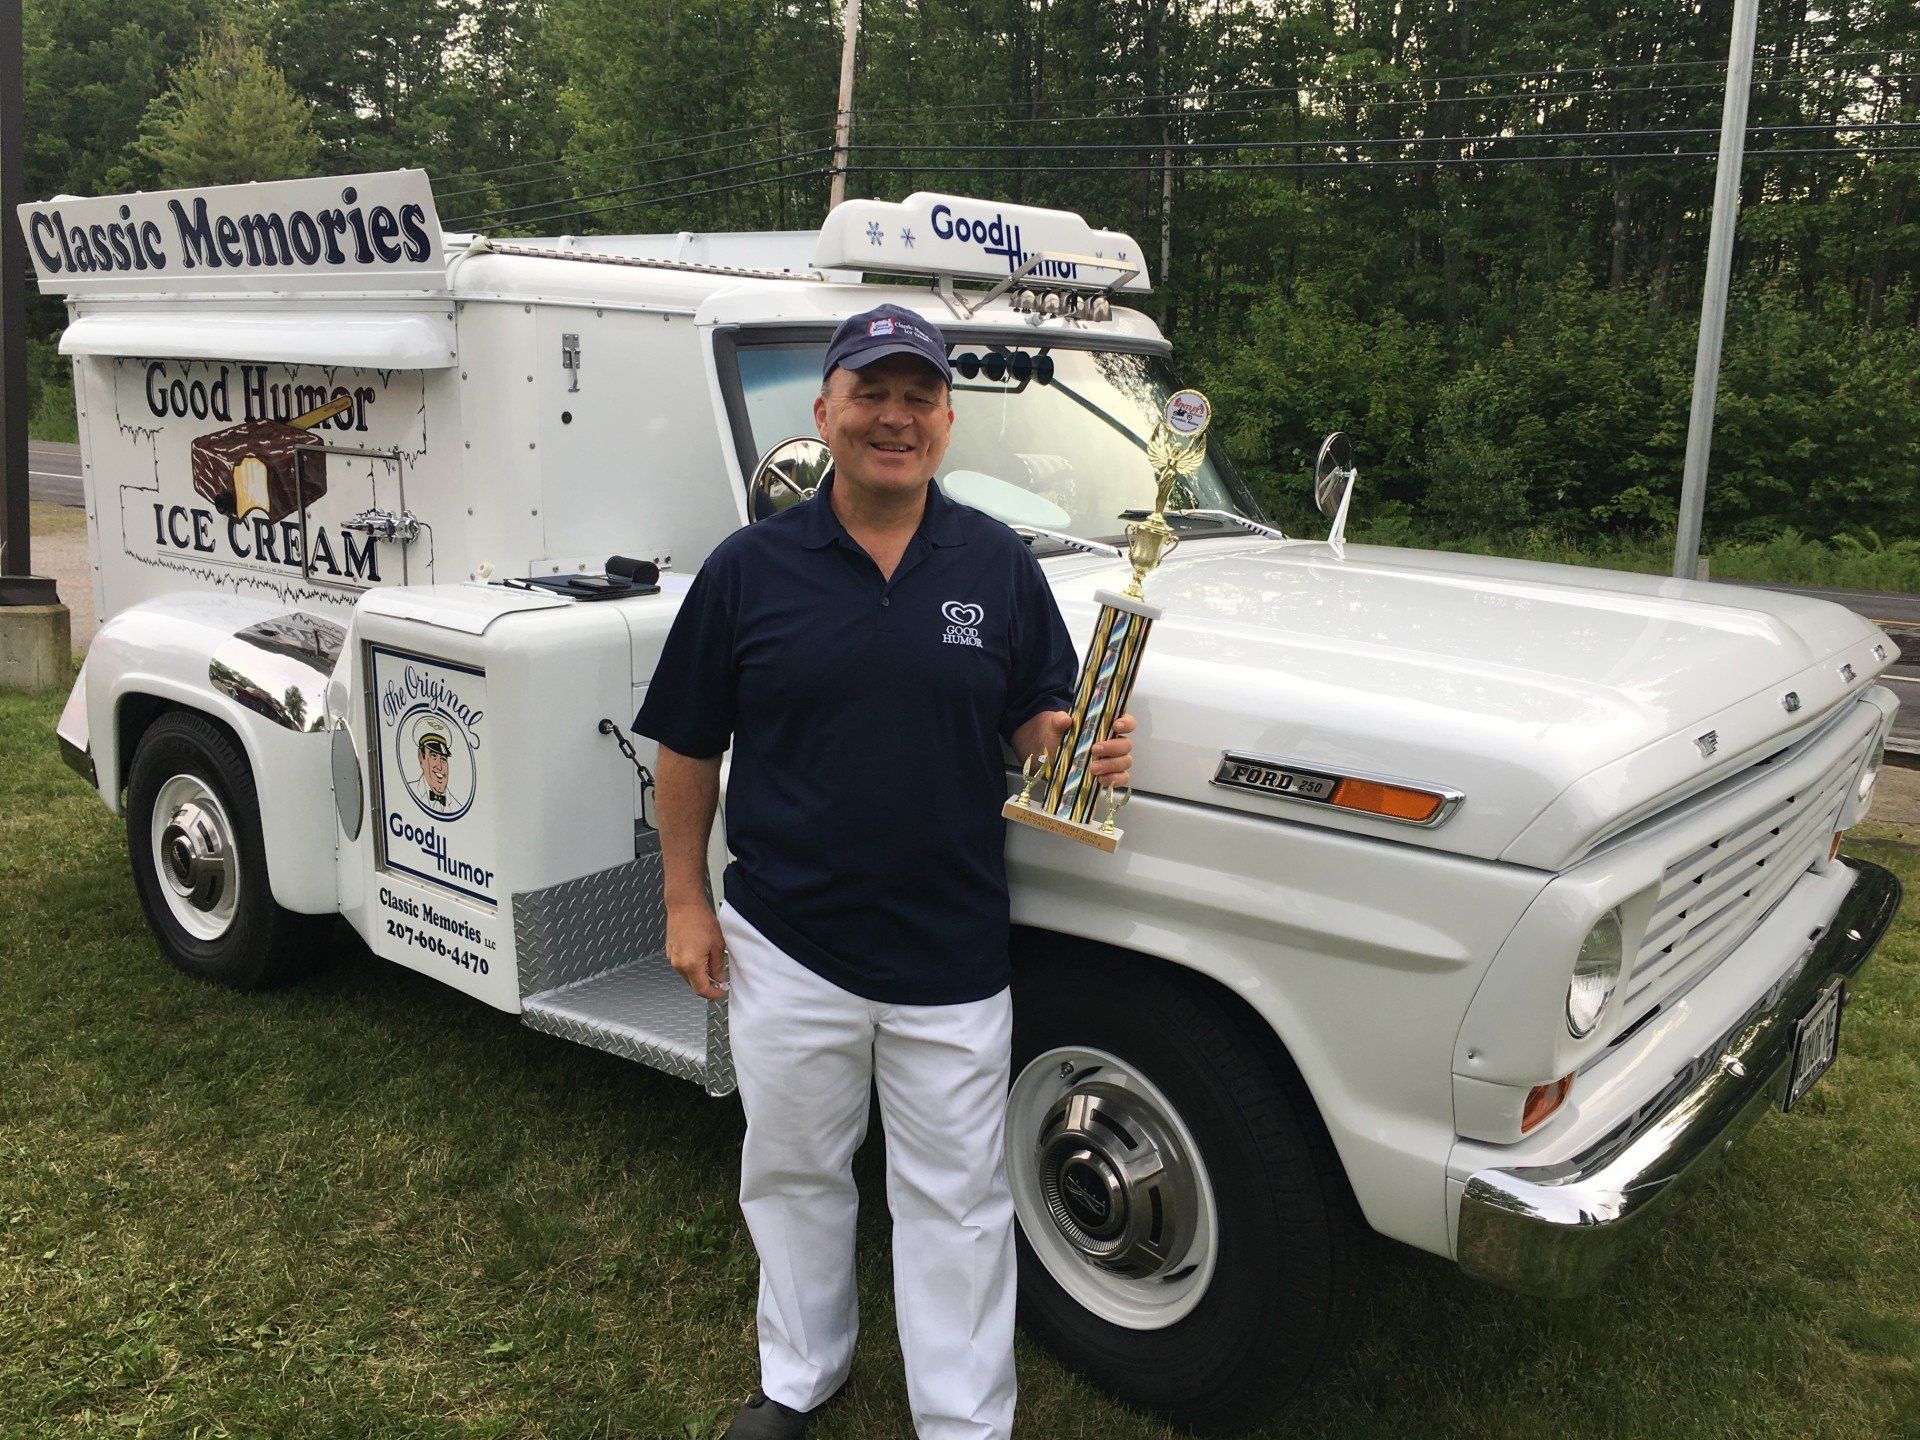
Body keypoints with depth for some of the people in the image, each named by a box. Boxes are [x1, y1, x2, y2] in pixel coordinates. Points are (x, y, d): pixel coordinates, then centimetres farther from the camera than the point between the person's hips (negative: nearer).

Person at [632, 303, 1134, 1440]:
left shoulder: (1001, 566, -1)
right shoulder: (749, 568, -4)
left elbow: (1038, 725, 5)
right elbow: (689, 749, 2)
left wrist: (1088, 751, -18)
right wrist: (687, 900, 1)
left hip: (953, 956, 0)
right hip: (785, 949, 1)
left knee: (956, 1199, 12)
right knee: (794, 1176, 20)